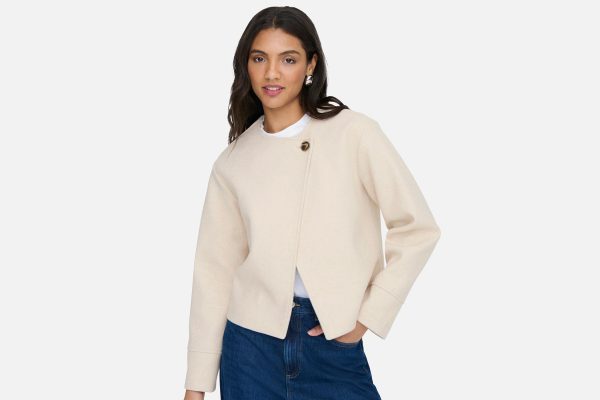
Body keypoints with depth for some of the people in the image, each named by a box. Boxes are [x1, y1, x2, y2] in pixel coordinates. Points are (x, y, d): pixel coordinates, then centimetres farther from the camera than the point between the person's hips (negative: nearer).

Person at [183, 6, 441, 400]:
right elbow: (215, 269, 3)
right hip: (252, 341, 2)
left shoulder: (354, 133, -5)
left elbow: (417, 228, -4)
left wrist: (367, 316, -7)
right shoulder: (232, 162, 3)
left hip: (333, 341, -2)